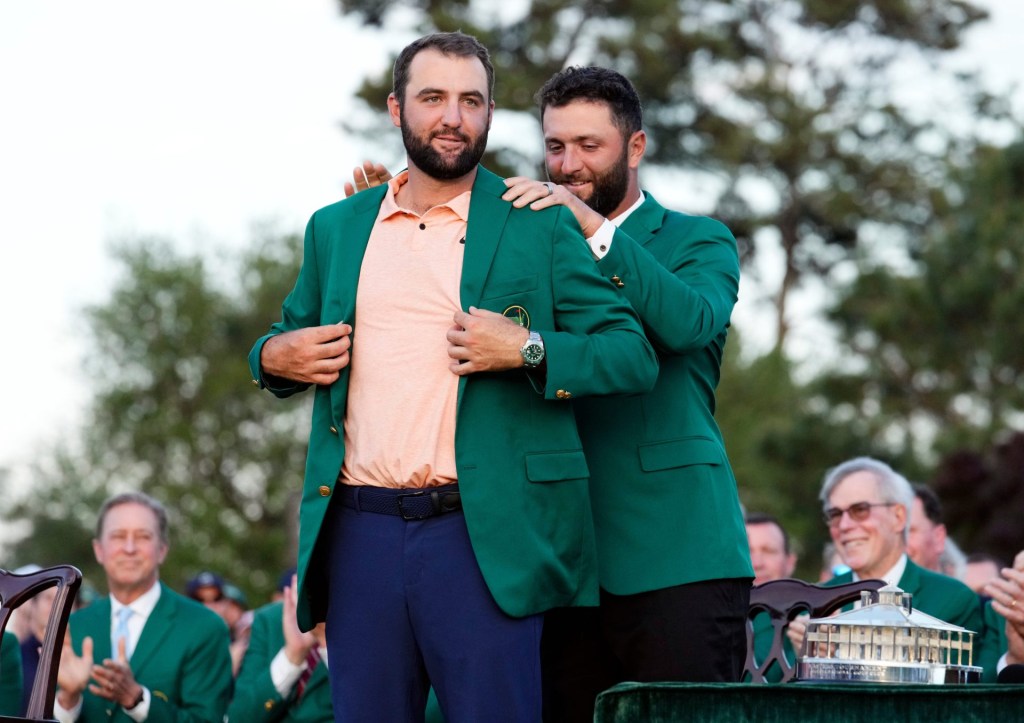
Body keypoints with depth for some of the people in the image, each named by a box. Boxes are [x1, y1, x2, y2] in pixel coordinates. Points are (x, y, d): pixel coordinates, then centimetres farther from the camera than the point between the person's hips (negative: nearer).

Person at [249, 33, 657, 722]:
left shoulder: (540, 226, 6)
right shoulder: (336, 229, 17)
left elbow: (636, 356, 2)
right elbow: (294, 335, 30)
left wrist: (527, 349, -13)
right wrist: (273, 357, 6)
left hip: (482, 536, -3)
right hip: (360, 532, 3)